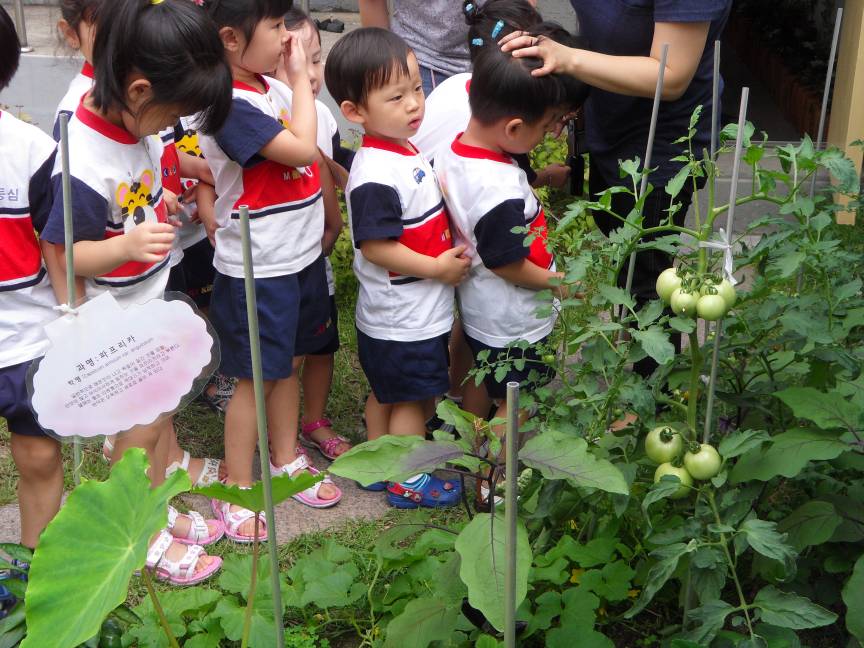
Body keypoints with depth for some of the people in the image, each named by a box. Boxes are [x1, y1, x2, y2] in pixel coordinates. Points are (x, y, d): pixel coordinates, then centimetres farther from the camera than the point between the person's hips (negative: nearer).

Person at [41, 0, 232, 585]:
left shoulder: (135, 123, -5)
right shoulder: (85, 163, -31)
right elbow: (61, 253, -26)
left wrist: (161, 204, 3)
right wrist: (128, 244, -38)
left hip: (151, 302, 8)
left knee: (161, 412, 21)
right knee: (140, 428, 7)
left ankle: (158, 510, 41)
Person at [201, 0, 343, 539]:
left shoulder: (275, 86, 3)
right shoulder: (232, 106, -24)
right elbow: (302, 149, -25)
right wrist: (299, 78, -16)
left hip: (302, 256, 8)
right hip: (256, 270, -8)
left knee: (290, 364, 21)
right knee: (256, 378, 4)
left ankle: (287, 460, 39)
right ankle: (236, 492, 21)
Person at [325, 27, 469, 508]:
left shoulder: (405, 150, 3)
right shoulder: (376, 176, -27)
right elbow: (375, 247, -27)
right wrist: (438, 268, -20)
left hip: (396, 316, 9)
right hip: (405, 320, -9)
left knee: (385, 393, 22)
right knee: (412, 399, 8)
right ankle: (408, 482, 25)